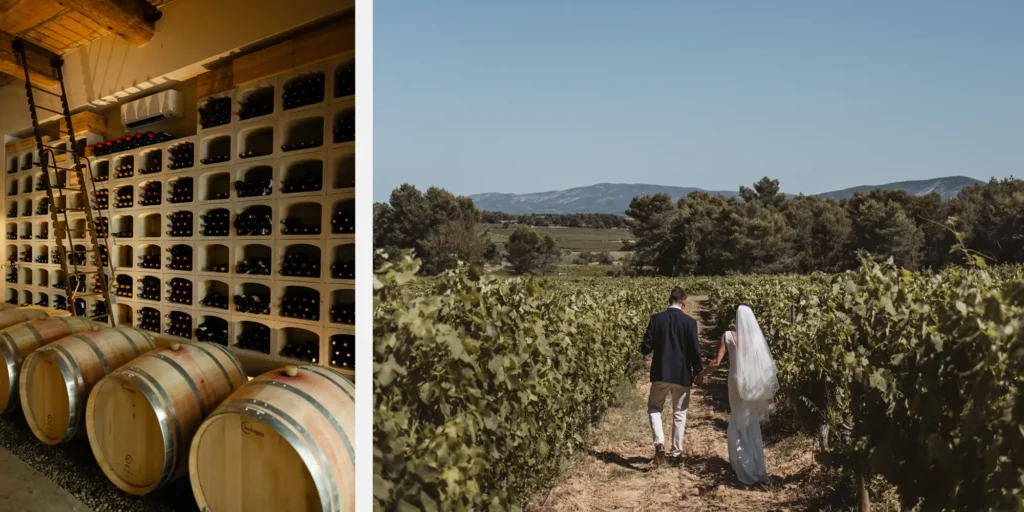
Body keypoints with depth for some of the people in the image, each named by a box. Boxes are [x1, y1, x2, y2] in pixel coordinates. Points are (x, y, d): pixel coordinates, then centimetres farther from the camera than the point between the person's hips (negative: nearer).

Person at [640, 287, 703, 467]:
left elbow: (645, 348, -6)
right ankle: (677, 453, 19)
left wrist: (646, 349, 18)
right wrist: (697, 372, 7)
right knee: (679, 413, 15)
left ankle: (659, 443, -6)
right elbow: (695, 351, -7)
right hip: (682, 375, 0)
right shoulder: (690, 322, -8)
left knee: (654, 407, 15)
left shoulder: (656, 319, -6)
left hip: (661, 373, 0)